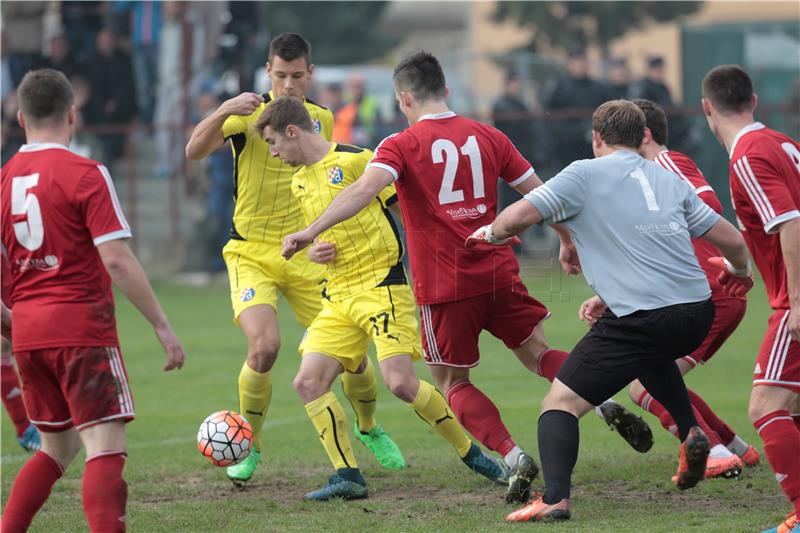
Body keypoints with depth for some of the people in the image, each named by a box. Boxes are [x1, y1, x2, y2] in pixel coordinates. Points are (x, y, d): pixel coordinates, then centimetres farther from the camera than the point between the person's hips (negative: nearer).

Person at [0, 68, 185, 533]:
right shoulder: (85, 174, -10)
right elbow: (117, 259, -15)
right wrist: (162, 325, -10)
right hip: (82, 328, -7)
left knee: (57, 448, 19)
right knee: (107, 447, -8)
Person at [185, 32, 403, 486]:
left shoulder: (322, 119, 6)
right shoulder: (249, 114, -8)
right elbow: (195, 151, -22)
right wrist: (223, 113, -39)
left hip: (305, 255, 4)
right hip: (252, 253, -4)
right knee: (265, 347, -25)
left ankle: (369, 429, 31)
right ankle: (249, 446, -3)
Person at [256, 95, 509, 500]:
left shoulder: (355, 160, -8)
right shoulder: (299, 181, 17)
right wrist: (316, 250, 7)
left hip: (381, 287, -8)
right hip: (339, 296, 8)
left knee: (400, 382, -19)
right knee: (308, 382, -8)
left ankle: (473, 455, -1)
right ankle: (348, 477, -2)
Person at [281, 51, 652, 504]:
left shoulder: (401, 146, -5)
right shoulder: (487, 137, 7)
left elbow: (365, 189, -24)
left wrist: (312, 231, -30)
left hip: (444, 286, -4)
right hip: (499, 274, 4)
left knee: (453, 383, 11)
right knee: (537, 353, 20)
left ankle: (513, 456, -8)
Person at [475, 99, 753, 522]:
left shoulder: (584, 175, 3)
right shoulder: (668, 179, 18)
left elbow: (516, 218, -5)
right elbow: (731, 241, 19)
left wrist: (489, 233, 18)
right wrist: (741, 272, 41)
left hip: (642, 321, -6)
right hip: (698, 313, 6)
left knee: (560, 403, 1)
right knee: (650, 353, 40)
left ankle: (554, 498, -21)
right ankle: (690, 431, 20)